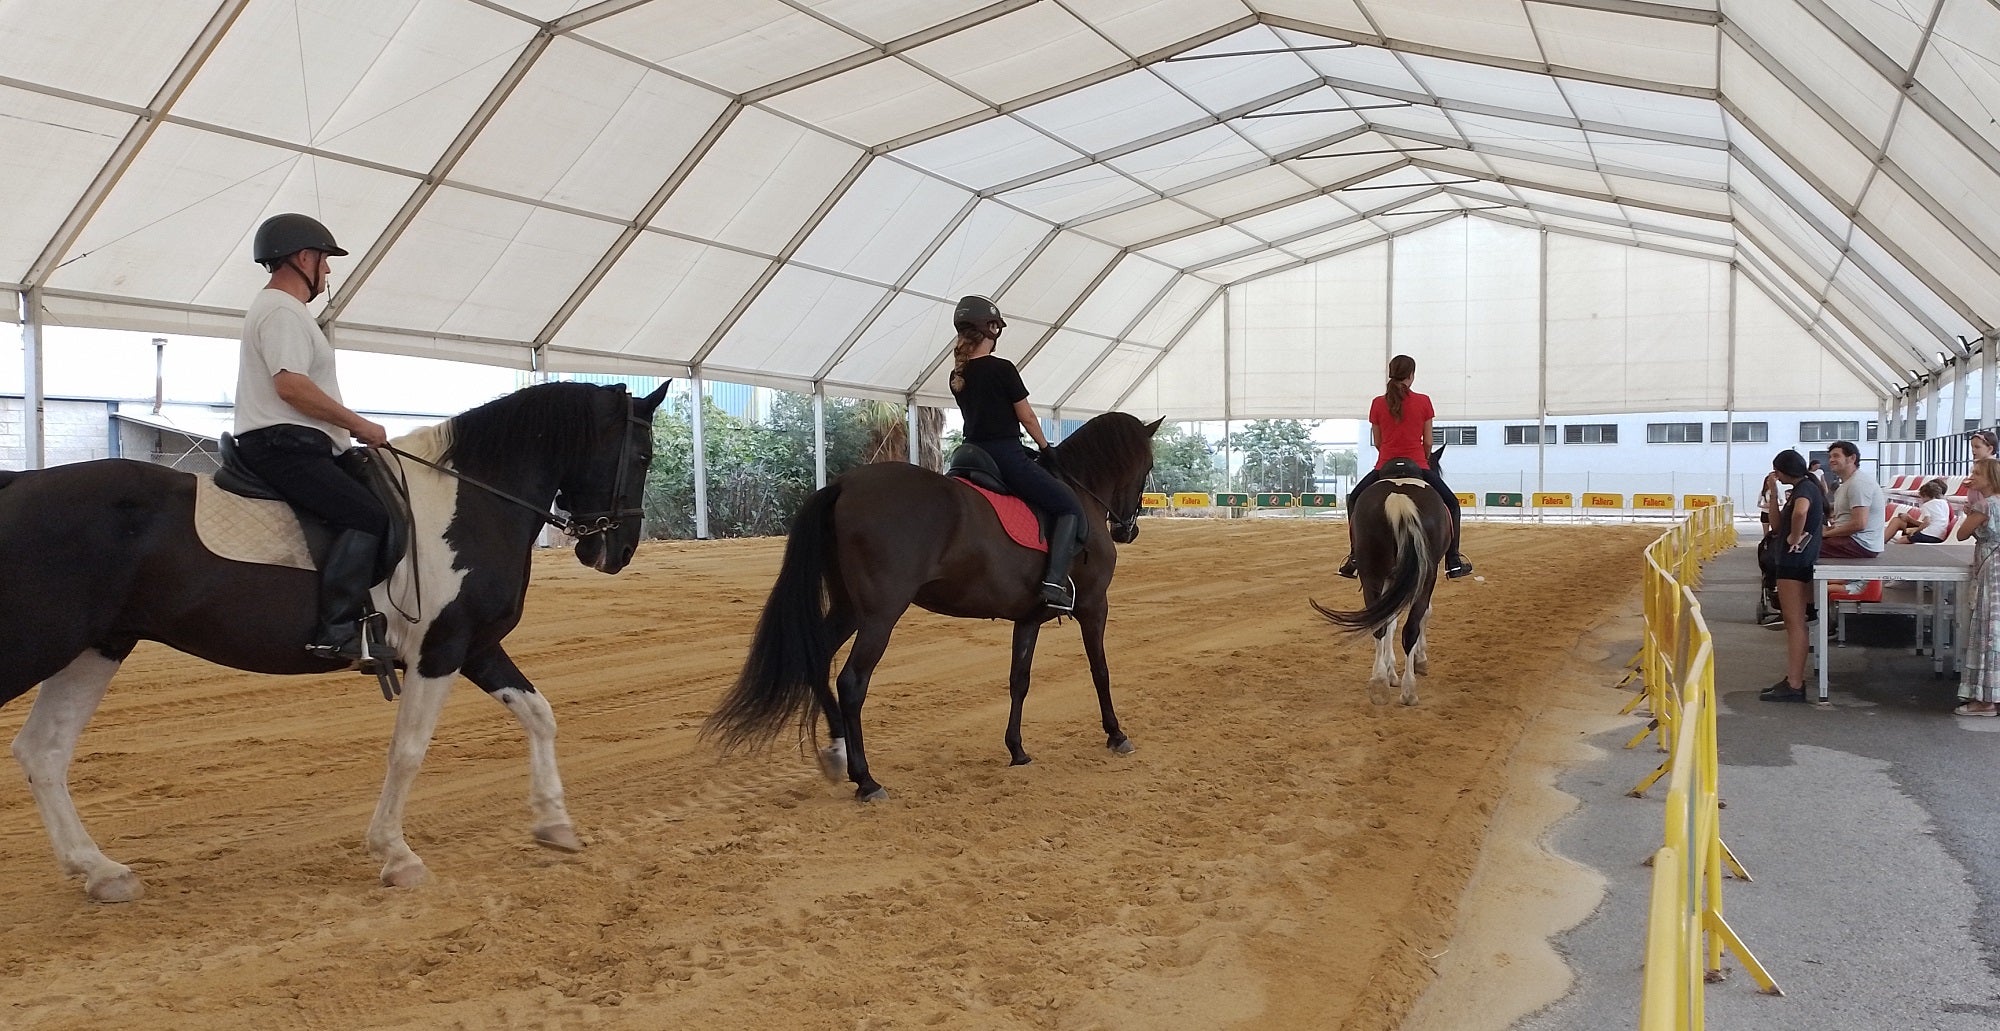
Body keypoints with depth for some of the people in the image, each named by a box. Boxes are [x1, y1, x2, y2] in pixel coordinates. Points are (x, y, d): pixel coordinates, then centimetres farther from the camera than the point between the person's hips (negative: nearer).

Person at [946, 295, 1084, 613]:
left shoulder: (957, 377, 10)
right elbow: (1027, 418, -6)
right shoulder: (1002, 369, -11)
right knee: (1071, 509, 1)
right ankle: (1055, 582, -17)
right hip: (1006, 458, -8)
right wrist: (1046, 448, 11)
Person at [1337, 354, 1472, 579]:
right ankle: (1453, 563, 14)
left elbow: (1377, 442, 8)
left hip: (1385, 466, 1)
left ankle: (1354, 557, 17)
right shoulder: (1423, 402, -2)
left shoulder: (1378, 404, 1)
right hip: (1418, 466, -1)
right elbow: (1428, 441, 3)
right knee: (1452, 504, 20)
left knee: (1354, 500, 25)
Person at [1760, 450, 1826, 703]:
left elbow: (1800, 512, -38)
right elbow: (1777, 524, 15)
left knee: (1795, 624, -8)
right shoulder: (1801, 489, 16)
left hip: (1795, 562, -11)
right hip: (1793, 562, 11)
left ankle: (1795, 686, -6)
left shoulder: (1805, 488, -14)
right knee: (1793, 623, 14)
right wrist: (1773, 492, 9)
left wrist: (1795, 537, -23)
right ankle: (1793, 679, 21)